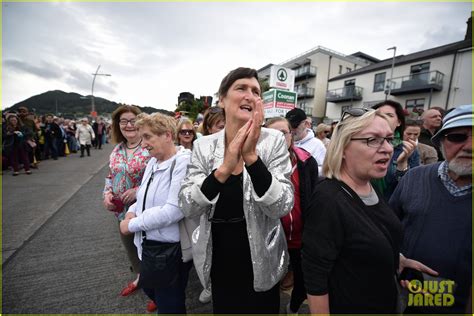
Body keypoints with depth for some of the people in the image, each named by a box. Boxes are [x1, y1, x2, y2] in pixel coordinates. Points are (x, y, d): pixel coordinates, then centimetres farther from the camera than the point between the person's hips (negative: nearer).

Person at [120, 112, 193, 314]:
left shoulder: (184, 161, -23)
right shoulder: (153, 161, 4)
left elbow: (174, 210, -29)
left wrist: (132, 225, -17)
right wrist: (132, 211, -5)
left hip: (171, 249, -8)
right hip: (148, 244, 8)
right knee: (149, 288, 29)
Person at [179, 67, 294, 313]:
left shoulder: (274, 141, -14)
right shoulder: (203, 145, -8)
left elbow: (282, 208, -20)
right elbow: (187, 207, -16)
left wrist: (251, 157, -32)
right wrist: (223, 169, -32)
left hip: (260, 264, -1)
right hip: (218, 262, 2)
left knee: (261, 308, 23)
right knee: (222, 309, 26)